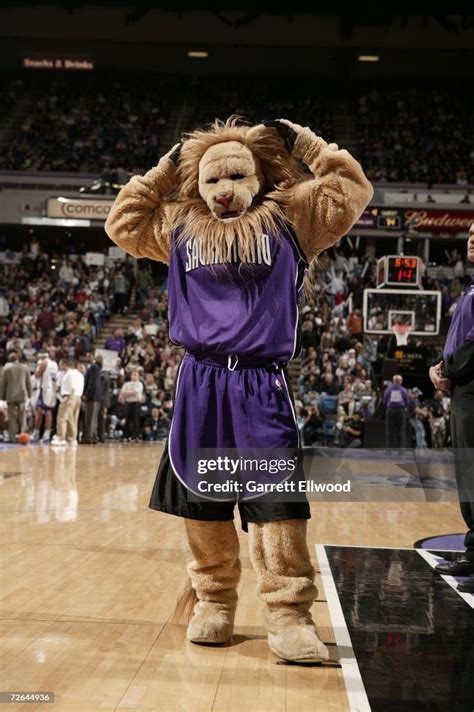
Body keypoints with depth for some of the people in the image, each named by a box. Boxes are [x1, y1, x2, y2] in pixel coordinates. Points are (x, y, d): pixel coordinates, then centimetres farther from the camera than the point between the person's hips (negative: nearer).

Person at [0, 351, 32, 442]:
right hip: (22, 395, 2)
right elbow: (29, 382, 6)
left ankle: (12, 437, 0)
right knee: (22, 416, 9)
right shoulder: (25, 367, 3)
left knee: (12, 417, 2)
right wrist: (29, 394, 16)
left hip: (11, 396, -2)